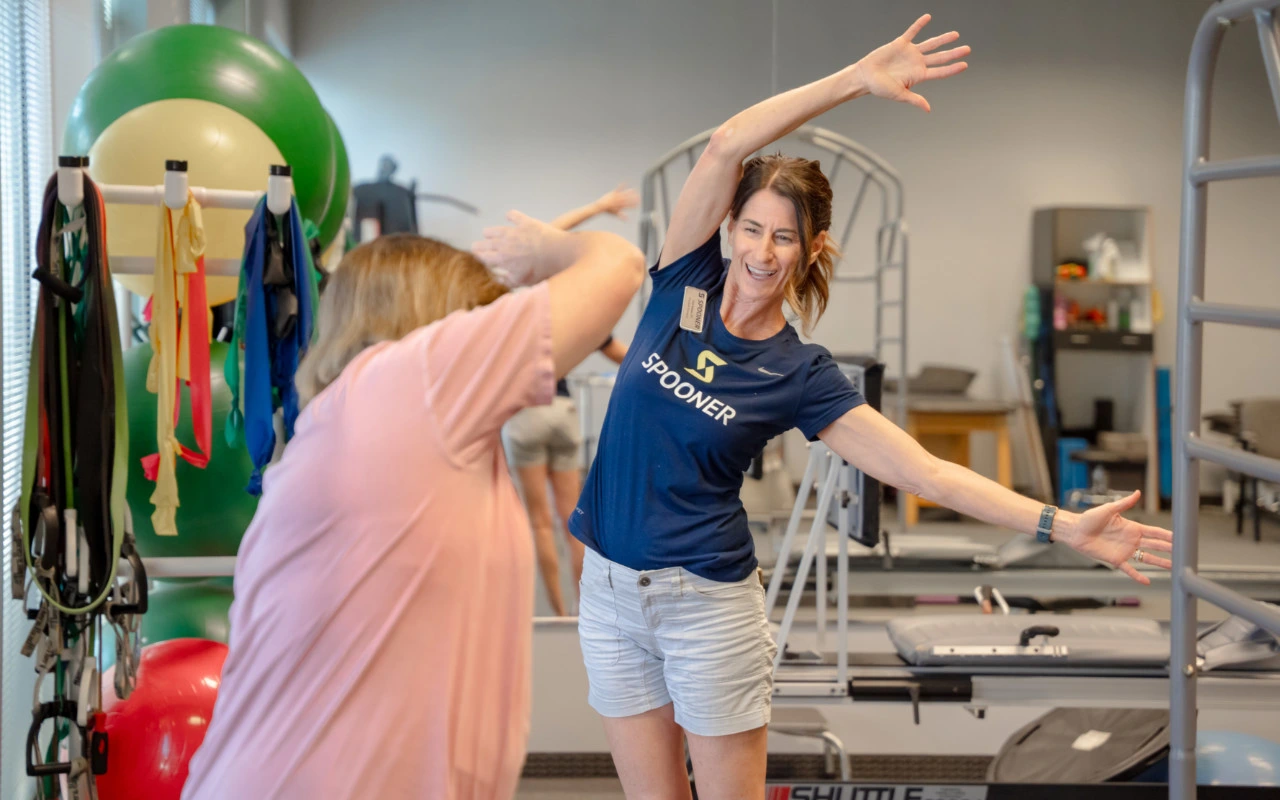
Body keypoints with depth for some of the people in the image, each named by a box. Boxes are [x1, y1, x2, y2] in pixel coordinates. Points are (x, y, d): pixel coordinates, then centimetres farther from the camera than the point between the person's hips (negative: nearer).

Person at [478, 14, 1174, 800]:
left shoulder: (800, 374, -8)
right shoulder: (686, 284, -1)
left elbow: (924, 470, -11)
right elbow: (727, 146, -13)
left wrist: (1064, 524, -20)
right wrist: (854, 79, -21)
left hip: (706, 601, -3)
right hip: (610, 589, 3)